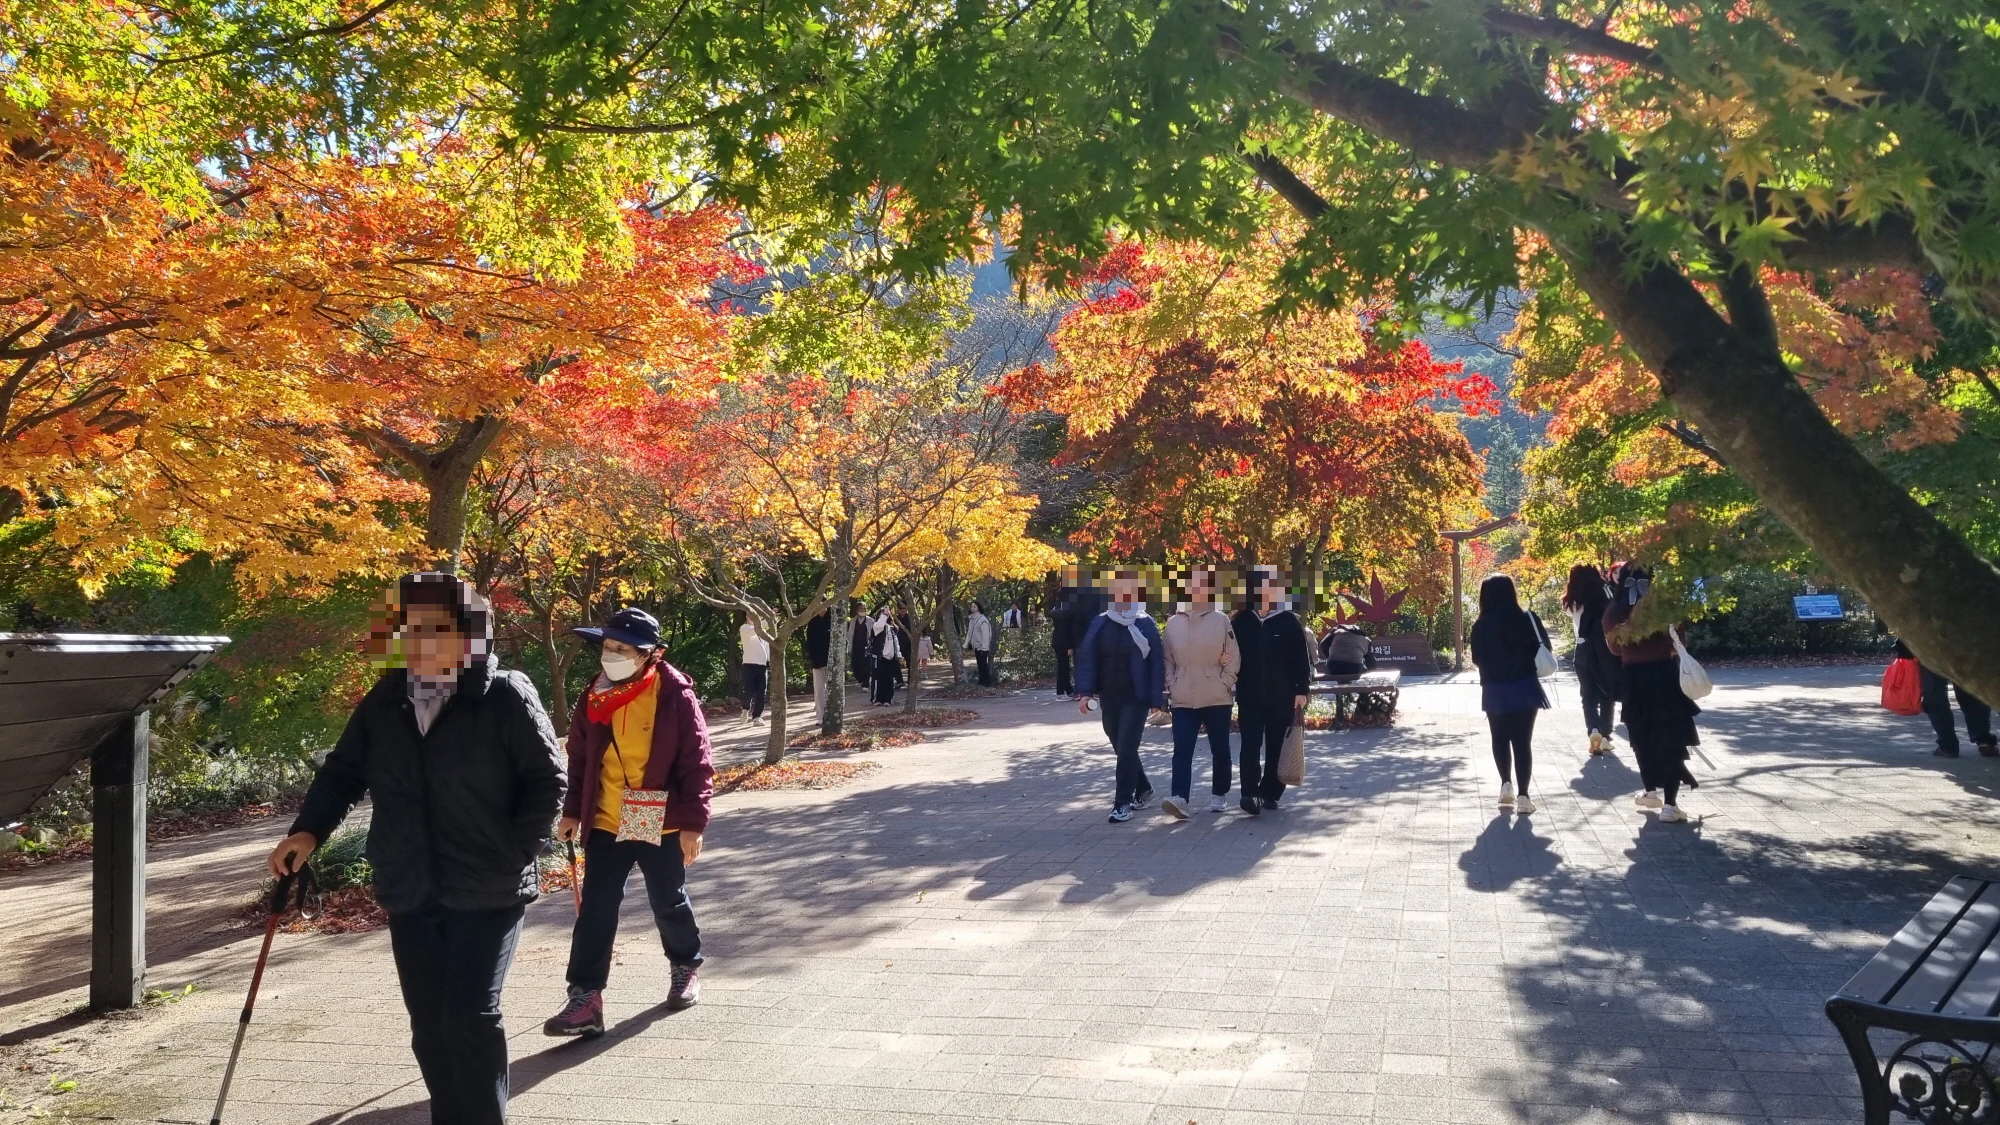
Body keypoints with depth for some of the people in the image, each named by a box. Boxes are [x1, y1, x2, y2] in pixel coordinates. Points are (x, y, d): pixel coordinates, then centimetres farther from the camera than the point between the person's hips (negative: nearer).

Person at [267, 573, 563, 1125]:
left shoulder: (506, 695, -9)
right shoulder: (384, 701, 6)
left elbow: (547, 780, -7)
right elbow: (343, 770, 14)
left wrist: (515, 853, -11)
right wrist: (308, 830, 0)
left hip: (488, 891, -5)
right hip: (410, 894, 5)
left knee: (470, 1015, -9)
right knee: (429, 1024, 10)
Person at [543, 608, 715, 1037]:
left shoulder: (675, 696, -14)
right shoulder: (597, 696, 0)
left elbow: (698, 763, -12)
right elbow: (580, 758, 11)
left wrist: (693, 822, -14)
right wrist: (572, 810, 10)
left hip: (662, 823, -3)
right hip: (605, 823, 3)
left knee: (669, 903, 14)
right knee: (596, 909, -1)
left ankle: (686, 967, 38)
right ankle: (585, 997, 2)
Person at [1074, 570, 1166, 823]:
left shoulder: (1145, 625, -4)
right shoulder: (1099, 624, 3)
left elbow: (1157, 663, -4)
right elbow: (1086, 657, 0)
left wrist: (1157, 698, -8)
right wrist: (1085, 692, -10)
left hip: (1136, 699, -4)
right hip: (1108, 698, 4)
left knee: (1127, 749, -9)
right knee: (1122, 748, 14)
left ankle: (1123, 803, -3)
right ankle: (1143, 790, 34)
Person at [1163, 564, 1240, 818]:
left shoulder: (1221, 620, -3)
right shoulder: (1173, 622, 5)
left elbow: (1234, 658, -1)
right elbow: (1168, 659, 11)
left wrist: (1224, 684, -8)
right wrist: (1171, 686, 2)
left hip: (1216, 698, -1)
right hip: (1183, 699, 1)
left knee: (1219, 749, 10)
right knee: (1182, 749, -10)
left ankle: (1218, 795, 24)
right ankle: (1179, 798, -19)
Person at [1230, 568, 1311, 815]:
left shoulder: (1289, 621, -2)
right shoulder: (1240, 621, 2)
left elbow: (1302, 658, -1)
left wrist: (1302, 690, -6)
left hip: (1282, 696, 0)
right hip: (1249, 696, 0)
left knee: (1277, 746, 7)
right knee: (1251, 745, -9)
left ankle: (1270, 792, 18)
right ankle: (1250, 793, -16)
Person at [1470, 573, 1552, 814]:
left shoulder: (1481, 626, -9)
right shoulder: (1527, 619, -8)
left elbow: (1477, 660, -4)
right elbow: (1544, 650, -2)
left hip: (1494, 690, 0)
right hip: (1523, 687, 0)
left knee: (1500, 738, 20)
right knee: (1522, 741, 5)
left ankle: (1506, 784, 12)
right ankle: (1523, 796, 2)